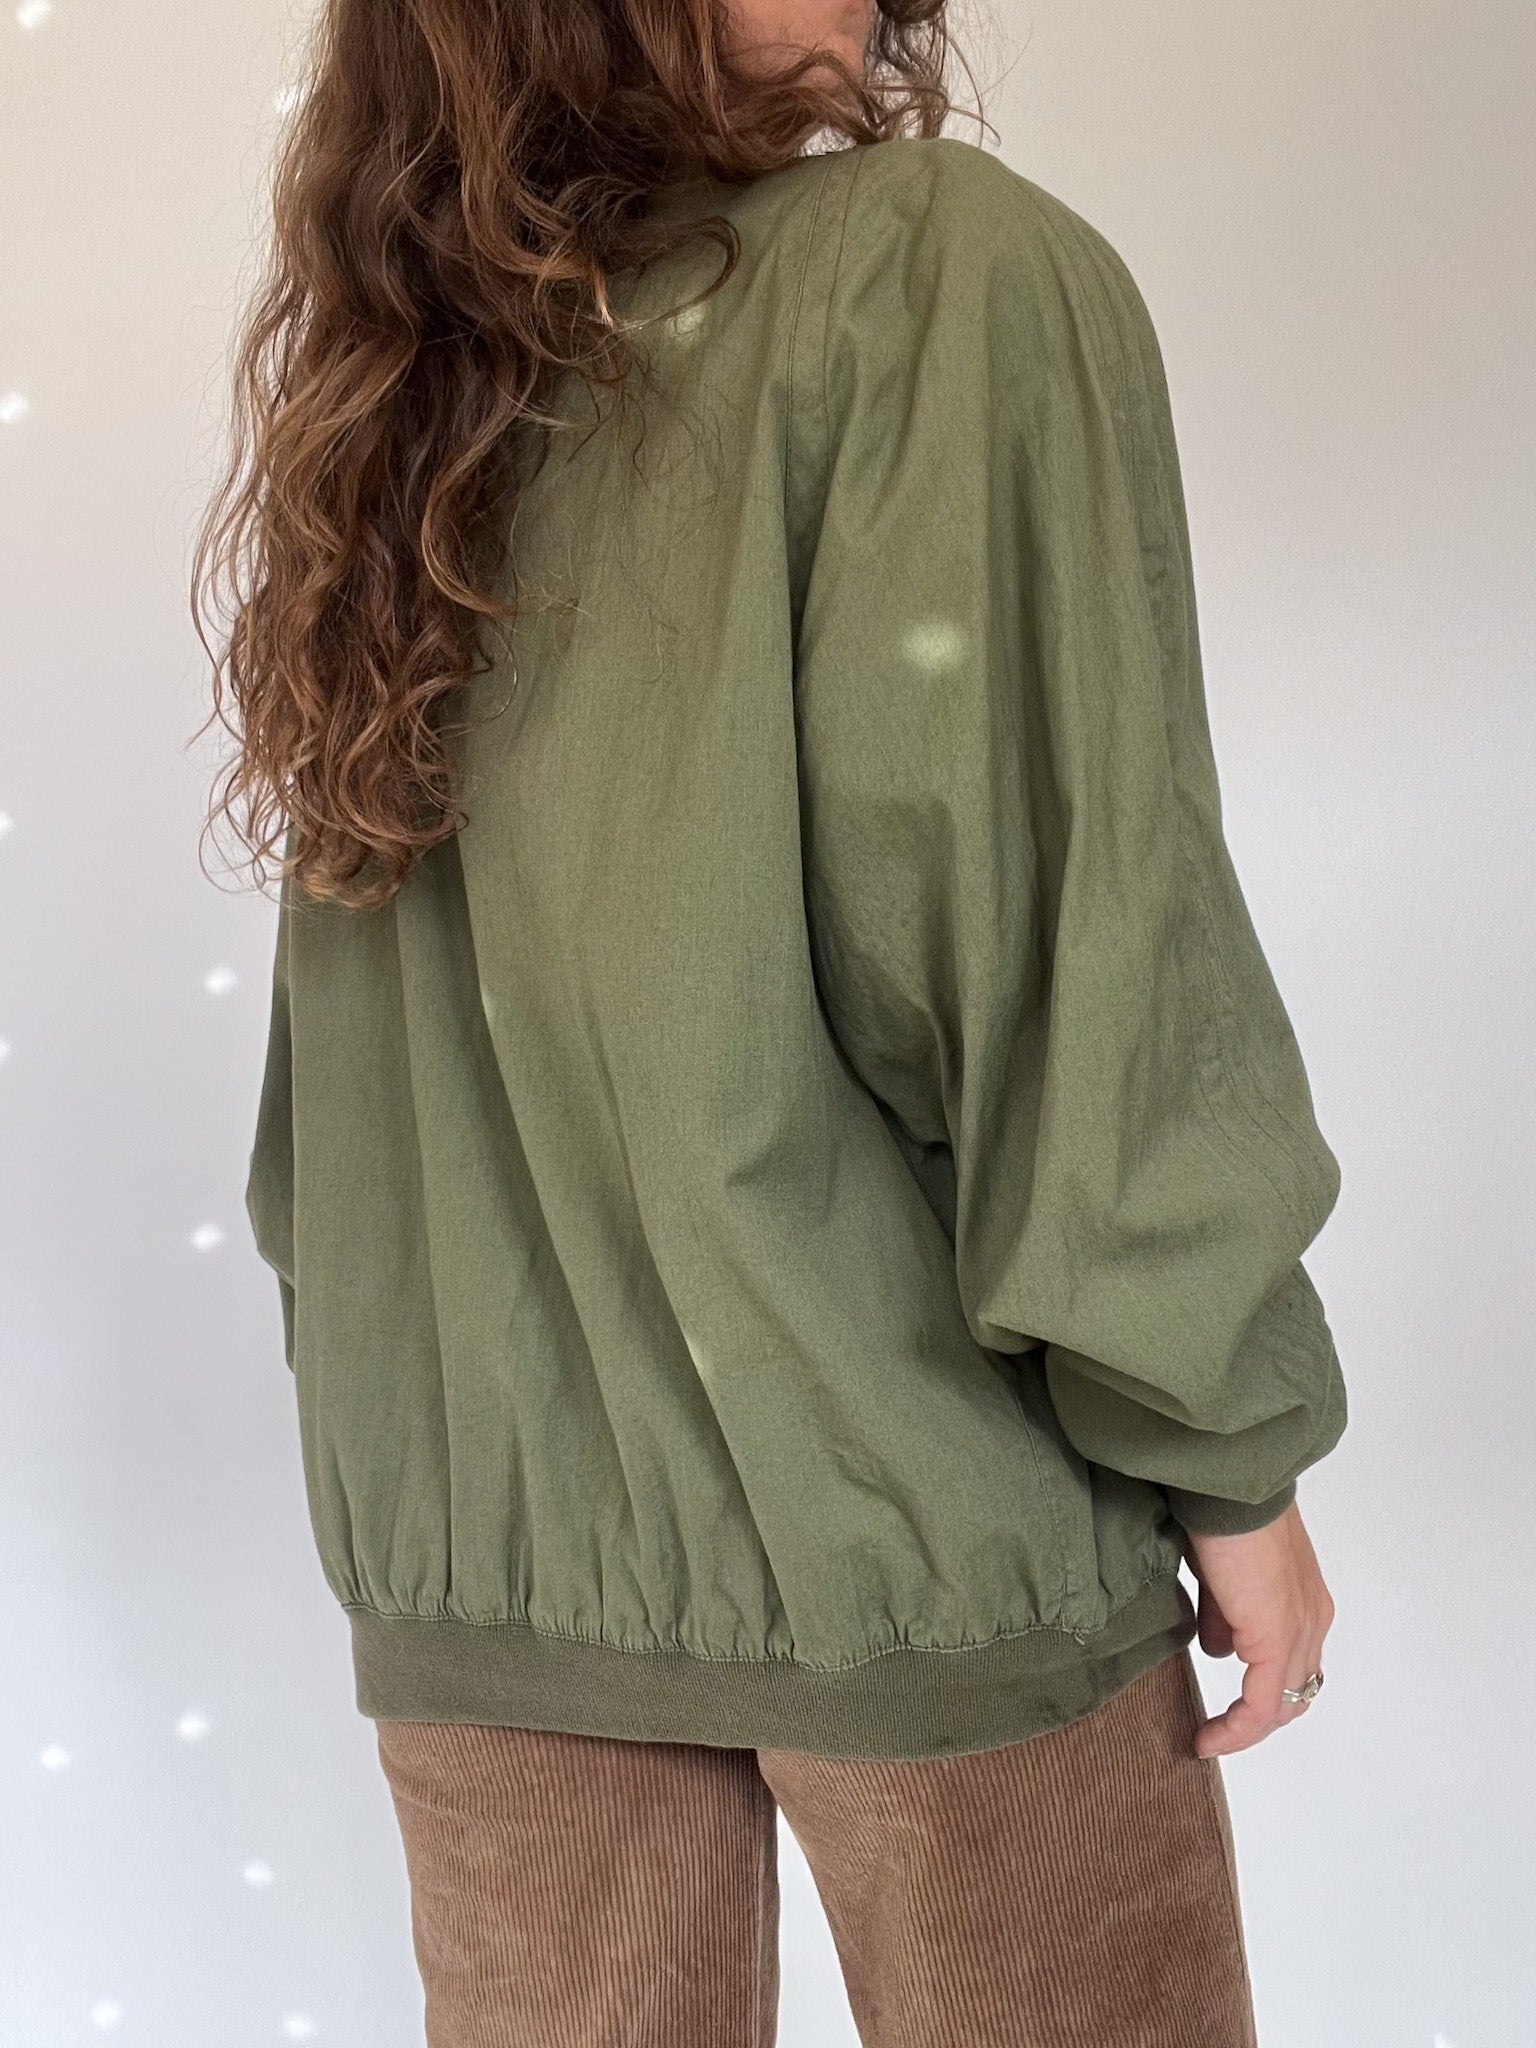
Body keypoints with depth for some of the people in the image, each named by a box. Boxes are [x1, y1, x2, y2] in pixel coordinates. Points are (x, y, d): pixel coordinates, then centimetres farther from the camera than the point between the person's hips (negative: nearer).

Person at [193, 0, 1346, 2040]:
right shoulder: (942, 265, -8)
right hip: (902, 1500, -5)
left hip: (476, 1519, 6)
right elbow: (1040, 897, -15)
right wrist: (1230, 1449, -7)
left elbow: (337, 1017, 12)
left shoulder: (395, 414, 9)